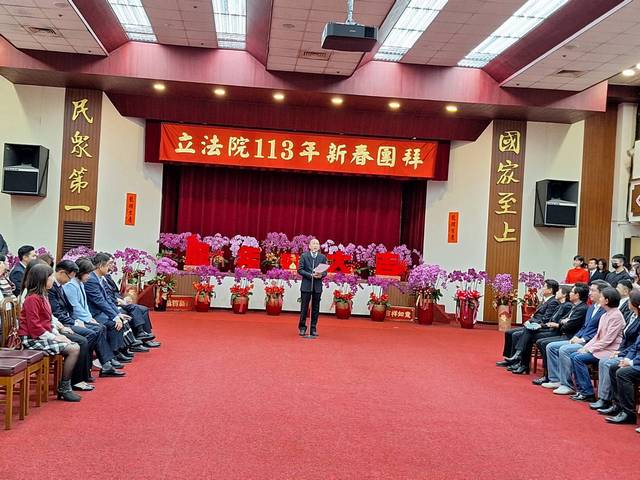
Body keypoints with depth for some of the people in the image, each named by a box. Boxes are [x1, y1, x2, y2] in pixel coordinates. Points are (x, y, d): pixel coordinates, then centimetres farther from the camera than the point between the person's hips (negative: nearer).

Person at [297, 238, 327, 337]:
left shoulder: (322, 257, 7)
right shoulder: (304, 256, 2)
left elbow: (325, 271, 5)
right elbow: (300, 270, -4)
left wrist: (321, 275, -17)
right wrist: (310, 275, -16)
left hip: (317, 285, 2)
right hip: (306, 285, -2)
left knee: (315, 308, 5)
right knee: (304, 307, 2)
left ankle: (313, 329, 12)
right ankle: (302, 328, 12)